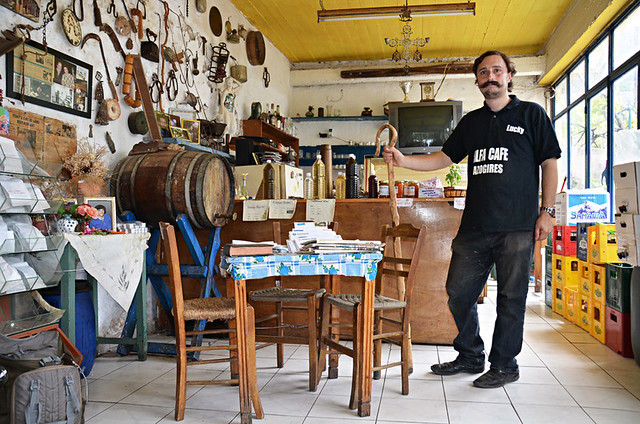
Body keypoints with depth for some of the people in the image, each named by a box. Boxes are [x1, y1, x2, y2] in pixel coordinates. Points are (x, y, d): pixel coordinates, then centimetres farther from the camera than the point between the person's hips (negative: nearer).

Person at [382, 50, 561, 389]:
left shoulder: (531, 114, 5)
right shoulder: (471, 121, 17)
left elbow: (550, 164, 3)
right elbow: (444, 158, 15)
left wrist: (547, 211, -4)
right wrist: (403, 161, 0)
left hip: (517, 226, -4)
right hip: (474, 226, 5)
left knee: (511, 298, 3)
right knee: (459, 293, 7)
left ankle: (504, 365, 19)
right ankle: (470, 357, 25)